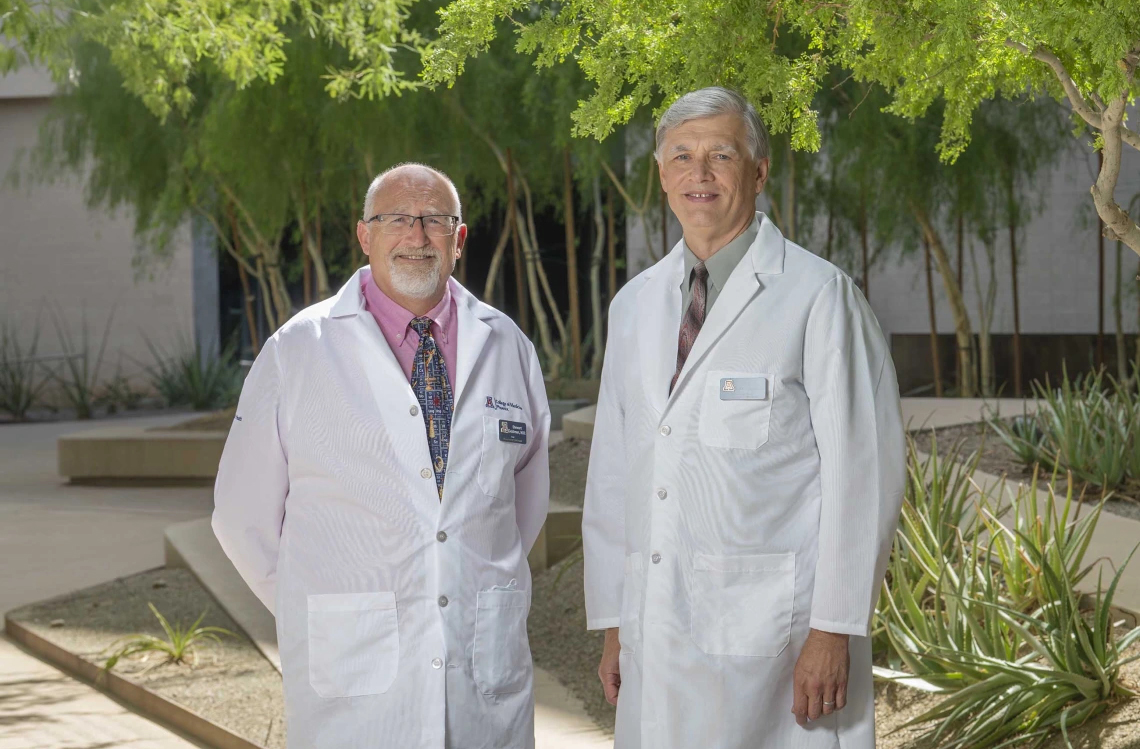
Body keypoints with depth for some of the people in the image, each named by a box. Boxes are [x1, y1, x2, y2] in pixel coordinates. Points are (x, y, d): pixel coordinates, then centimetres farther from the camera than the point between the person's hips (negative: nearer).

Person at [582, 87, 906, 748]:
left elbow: (864, 471, -8)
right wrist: (612, 622, 12)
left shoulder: (820, 296, -4)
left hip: (771, 633, -5)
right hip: (656, 634, 5)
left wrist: (833, 630, -13)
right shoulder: (636, 304, 14)